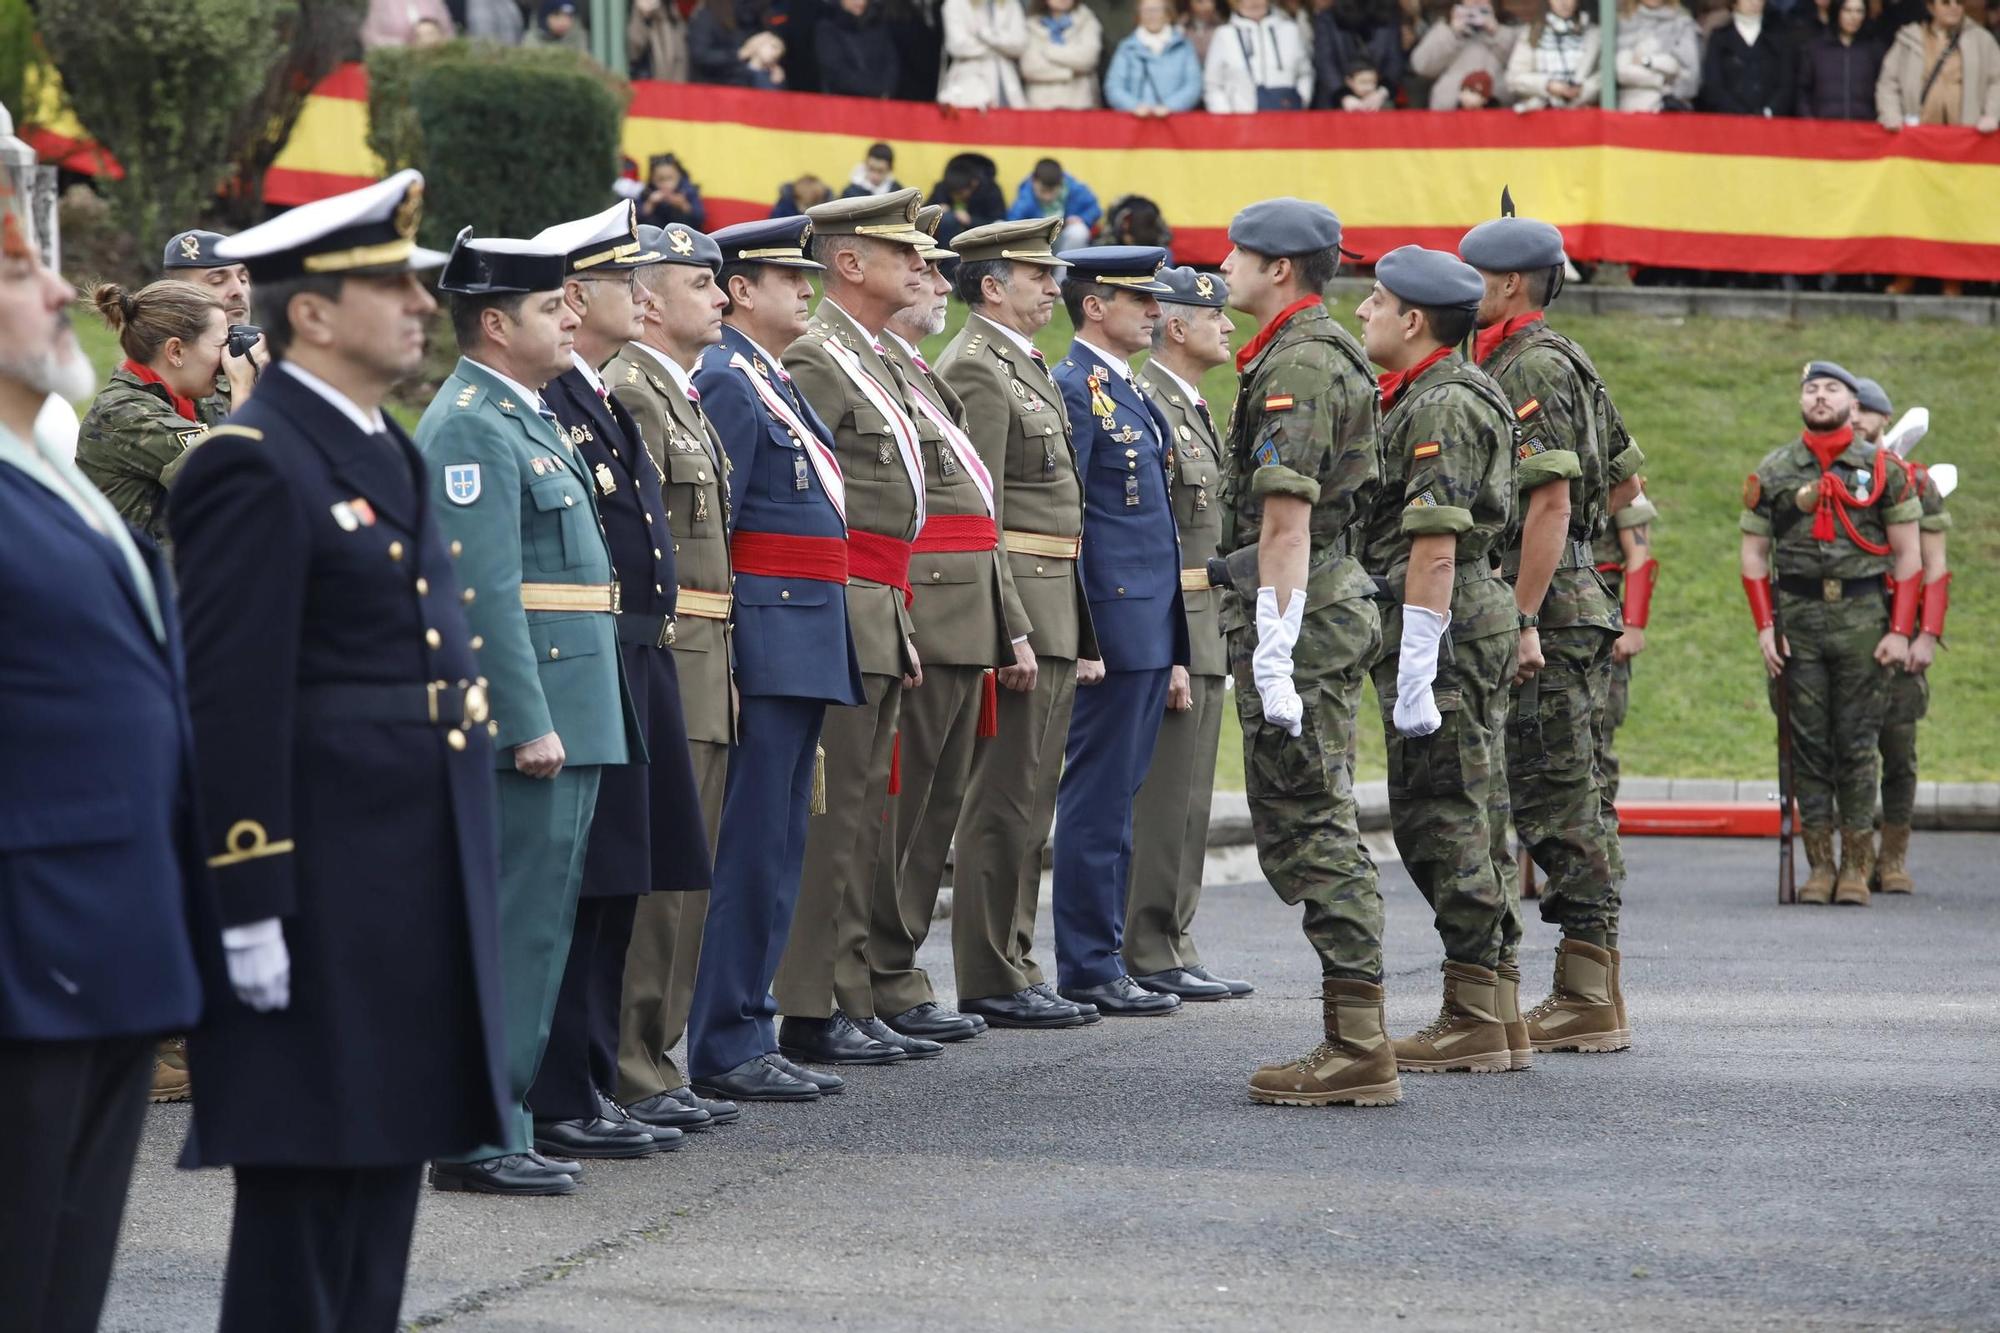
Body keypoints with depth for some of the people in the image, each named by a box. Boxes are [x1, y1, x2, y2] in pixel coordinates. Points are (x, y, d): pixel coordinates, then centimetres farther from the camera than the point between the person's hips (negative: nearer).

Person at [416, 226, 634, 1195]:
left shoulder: (521, 418, 18)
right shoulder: (470, 426, -14)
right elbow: (483, 591, -20)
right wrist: (529, 722, -23)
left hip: (564, 710, 10)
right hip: (526, 707, -10)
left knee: (532, 924, 12)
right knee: (514, 925, -8)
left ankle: (493, 1119, 18)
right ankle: (478, 1139, -5)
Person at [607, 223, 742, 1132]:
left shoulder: (683, 398, 20)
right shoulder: (628, 394, -13)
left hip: (702, 662, 10)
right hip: (658, 658, -10)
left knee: (682, 876, 12)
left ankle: (656, 1064, 17)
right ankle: (630, 1080, -5)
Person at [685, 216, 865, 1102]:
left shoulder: (777, 384, 19)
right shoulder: (727, 383, -12)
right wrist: (716, 658, -21)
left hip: (806, 645, 10)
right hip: (766, 642, -10)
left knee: (776, 847, 11)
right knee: (752, 850, -8)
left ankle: (746, 1037, 16)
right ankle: (725, 1050, -5)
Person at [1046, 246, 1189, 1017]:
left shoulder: (1130, 393, 19)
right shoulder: (1074, 389, -10)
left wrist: (1175, 651, 20)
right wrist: (1080, 638, -20)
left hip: (1149, 633, 9)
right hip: (1112, 629, -9)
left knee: (1114, 805, 11)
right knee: (1098, 804, -6)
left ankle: (1101, 963, 15)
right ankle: (1087, 972, -2)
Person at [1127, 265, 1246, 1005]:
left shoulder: (1194, 409, 19)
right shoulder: (1146, 406, -14)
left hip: (1205, 631, 10)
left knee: (1185, 804, 12)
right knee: (1163, 802, -7)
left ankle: (1171, 950, 16)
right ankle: (1150, 958, -4)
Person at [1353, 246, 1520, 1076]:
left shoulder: (1441, 408, -16)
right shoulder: (1422, 399, 18)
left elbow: (1435, 548, -22)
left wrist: (1415, 676, -23)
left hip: (1442, 632, -11)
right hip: (1480, 624, 11)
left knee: (1447, 823, -8)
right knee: (1466, 825, 12)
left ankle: (1472, 1025, -7)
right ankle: (1482, 1013, 16)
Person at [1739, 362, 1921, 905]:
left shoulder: (1884, 470, 5)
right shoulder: (1772, 473, 8)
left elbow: (1908, 556, 4)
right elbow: (1754, 555, 9)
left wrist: (1900, 631, -4)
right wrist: (1765, 627, -1)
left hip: (1863, 616, -1)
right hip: (1797, 617, 1)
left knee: (1858, 743, -1)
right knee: (1808, 743, 1)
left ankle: (1857, 867, 4)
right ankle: (1819, 865, 7)